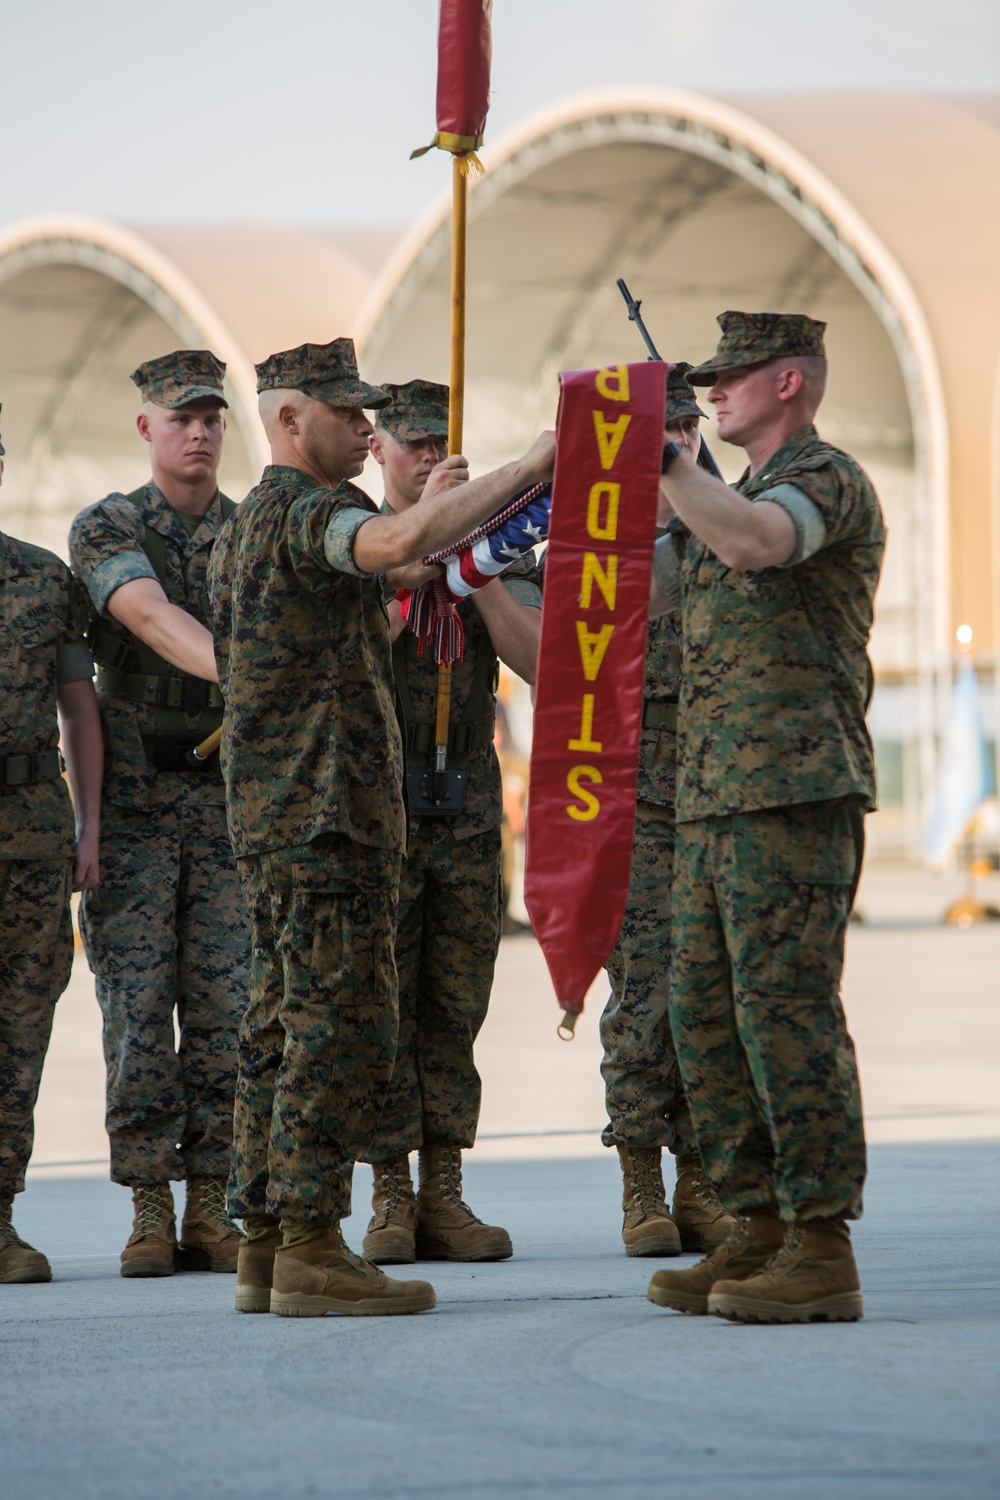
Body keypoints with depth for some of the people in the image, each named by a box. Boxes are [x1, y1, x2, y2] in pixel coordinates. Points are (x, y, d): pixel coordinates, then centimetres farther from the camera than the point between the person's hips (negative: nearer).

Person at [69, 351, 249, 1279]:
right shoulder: (105, 529, -2)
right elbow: (149, 616, -22)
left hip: (229, 801, 2)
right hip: (132, 805, -2)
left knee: (224, 1009, 0)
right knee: (138, 1007, -4)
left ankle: (210, 1209, 5)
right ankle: (149, 1213, 1)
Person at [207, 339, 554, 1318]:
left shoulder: (246, 527, 22)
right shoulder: (304, 511, -11)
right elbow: (396, 544, -33)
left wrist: (423, 538, 21)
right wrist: (525, 470, -30)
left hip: (274, 819, 10)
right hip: (324, 817, -10)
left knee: (284, 1030, 10)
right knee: (342, 1027, -10)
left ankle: (264, 1245, 11)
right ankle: (310, 1251, -11)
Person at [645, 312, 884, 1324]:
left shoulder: (826, 480, -7)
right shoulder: (741, 498, 23)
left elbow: (753, 542, -29)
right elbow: (638, 575, 32)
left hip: (796, 794, -10)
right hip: (713, 802, 10)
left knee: (787, 1011, -11)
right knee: (706, 1017, 9)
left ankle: (822, 1251, -9)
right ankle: (760, 1232, 14)